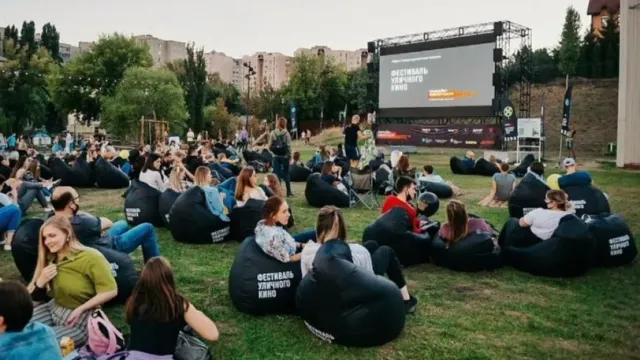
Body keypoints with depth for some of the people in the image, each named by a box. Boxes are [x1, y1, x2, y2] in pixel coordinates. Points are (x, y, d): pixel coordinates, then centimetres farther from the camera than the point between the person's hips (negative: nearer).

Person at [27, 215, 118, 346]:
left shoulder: (90, 257, -21)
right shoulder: (49, 259, 1)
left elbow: (111, 291, -23)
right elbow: (35, 297, 9)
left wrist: (80, 309, -23)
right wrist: (41, 281, -13)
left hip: (81, 319, -7)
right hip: (53, 309, 7)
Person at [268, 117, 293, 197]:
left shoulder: (273, 133, -4)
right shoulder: (286, 133, -8)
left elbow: (270, 146, -3)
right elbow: (289, 146, -8)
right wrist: (289, 155, 2)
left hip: (276, 156, 1)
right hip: (284, 156, -1)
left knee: (277, 174, 5)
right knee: (286, 173, 9)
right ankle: (289, 191, 13)